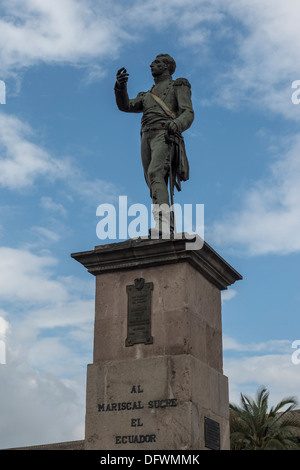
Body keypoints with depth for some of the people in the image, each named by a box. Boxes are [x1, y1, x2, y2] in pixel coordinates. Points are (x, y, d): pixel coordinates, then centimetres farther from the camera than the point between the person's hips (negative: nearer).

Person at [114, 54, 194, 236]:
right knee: (156, 187, -6)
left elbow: (188, 114, 1)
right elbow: (125, 105, 22)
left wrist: (176, 125, -22)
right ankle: (164, 234, -13)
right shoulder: (148, 96, 37)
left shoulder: (179, 86, 18)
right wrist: (121, 86, 2)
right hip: (147, 139, 6)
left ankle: (163, 223, -46)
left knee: (155, 174, -31)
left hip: (165, 136, -6)